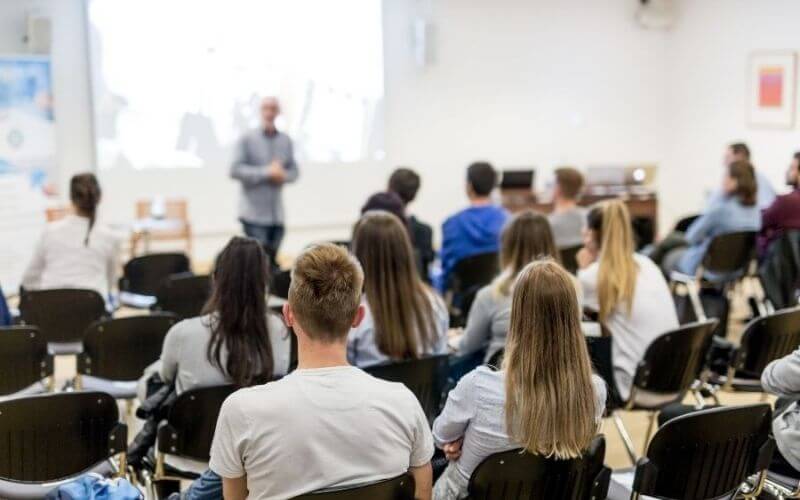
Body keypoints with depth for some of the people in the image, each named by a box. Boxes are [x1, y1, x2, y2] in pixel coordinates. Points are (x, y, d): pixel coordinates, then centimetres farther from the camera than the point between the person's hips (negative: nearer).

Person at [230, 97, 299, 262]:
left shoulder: (286, 141, 11)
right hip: (254, 213, -4)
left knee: (272, 260, 7)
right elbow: (235, 170, -9)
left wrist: (283, 175, -8)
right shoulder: (247, 139, -2)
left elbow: (294, 171, 15)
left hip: (277, 215, 4)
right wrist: (266, 172, -15)